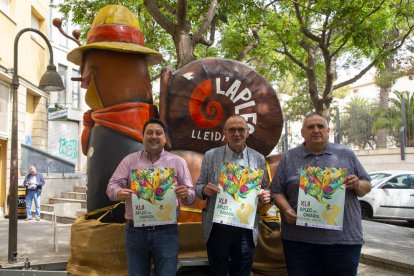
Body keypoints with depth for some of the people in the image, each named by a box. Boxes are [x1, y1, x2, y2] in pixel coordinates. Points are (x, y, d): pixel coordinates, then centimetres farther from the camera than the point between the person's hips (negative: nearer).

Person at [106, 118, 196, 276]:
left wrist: (186, 194, -19)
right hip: (135, 231, 1)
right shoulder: (129, 160, 8)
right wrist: (119, 193, -20)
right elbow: (112, 186, 4)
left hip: (166, 231, -1)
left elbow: (191, 196, 5)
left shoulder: (177, 162, 6)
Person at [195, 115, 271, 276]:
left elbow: (264, 188, 12)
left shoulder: (258, 158, 6)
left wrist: (265, 196, -10)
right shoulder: (211, 156, 2)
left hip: (246, 228, 1)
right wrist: (205, 189, -17)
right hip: (217, 227, -1)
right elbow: (198, 187, 5)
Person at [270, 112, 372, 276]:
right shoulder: (289, 157, 8)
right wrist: (286, 210, -12)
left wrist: (357, 185, -9)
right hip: (299, 239, 0)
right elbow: (277, 191, 6)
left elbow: (367, 187, 13)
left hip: (344, 237, 0)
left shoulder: (346, 155, 9)